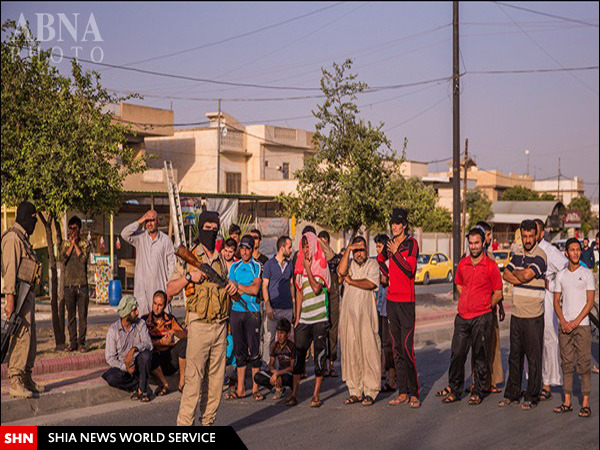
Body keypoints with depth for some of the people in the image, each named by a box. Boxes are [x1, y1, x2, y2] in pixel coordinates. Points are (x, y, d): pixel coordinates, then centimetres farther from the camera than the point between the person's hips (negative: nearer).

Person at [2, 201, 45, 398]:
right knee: (21, 336, -12)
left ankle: (26, 379, 18)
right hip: (19, 292, -10)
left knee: (30, 336, 12)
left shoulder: (23, 238, 21)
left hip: (28, 292, 10)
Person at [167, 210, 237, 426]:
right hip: (199, 326, -6)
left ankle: (208, 422, 18)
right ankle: (184, 424, -3)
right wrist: (189, 276, -17)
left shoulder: (221, 261, 14)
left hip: (220, 326, 6)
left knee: (216, 378, 8)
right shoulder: (189, 258, -2)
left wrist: (232, 287, 4)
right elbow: (169, 289, -3)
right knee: (194, 378, -8)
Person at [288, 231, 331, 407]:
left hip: (319, 318, -4)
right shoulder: (301, 265, 14)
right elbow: (299, 293, 15)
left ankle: (316, 395, 5)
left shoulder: (321, 264, -1)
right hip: (304, 319, 4)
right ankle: (294, 394, 4)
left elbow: (316, 288, -15)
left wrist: (308, 268, -11)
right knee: (299, 355, 1)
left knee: (319, 355, 0)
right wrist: (297, 318, 11)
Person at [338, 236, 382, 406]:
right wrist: (348, 250, -9)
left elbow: (370, 284, -9)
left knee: (369, 351, -6)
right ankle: (355, 391, 10)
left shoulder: (372, 264, 7)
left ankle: (370, 392, 0)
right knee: (350, 352, 2)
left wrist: (350, 281, -1)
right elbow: (341, 271, -9)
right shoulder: (349, 263, 14)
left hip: (366, 315, -3)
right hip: (348, 314, 3)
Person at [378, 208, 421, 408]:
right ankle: (402, 392, 12)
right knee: (396, 348, 8)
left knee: (407, 348, -10)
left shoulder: (411, 243, -6)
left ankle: (414, 393, -5)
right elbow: (380, 259, 33)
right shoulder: (391, 243, 14)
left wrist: (396, 253, -20)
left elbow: (410, 271, -16)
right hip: (391, 299, 7)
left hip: (406, 301, -7)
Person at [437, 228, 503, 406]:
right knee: (457, 353, 5)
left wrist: (484, 308, 1)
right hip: (462, 316, 4)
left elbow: (498, 293, 0)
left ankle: (478, 391, 13)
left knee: (480, 356, 3)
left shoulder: (491, 265, -5)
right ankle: (454, 389, 15)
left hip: (481, 317, -4)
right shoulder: (463, 263, 9)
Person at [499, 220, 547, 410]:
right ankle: (512, 393, 21)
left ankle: (532, 397, 9)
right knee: (515, 355, 12)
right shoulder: (519, 254, 12)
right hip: (517, 314, 6)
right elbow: (506, 274, 2)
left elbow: (526, 275, -22)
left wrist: (516, 273, -1)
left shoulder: (540, 256, -10)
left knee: (533, 357, 1)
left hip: (533, 316, -6)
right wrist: (524, 279, -13)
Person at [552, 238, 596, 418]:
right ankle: (567, 402, 12)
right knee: (566, 364, 6)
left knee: (584, 364, -4)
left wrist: (576, 321, -12)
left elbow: (590, 302, -5)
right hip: (565, 325, 4)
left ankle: (585, 404, 0)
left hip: (582, 325, -3)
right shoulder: (561, 275, 10)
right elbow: (556, 301, 10)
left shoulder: (587, 274, -1)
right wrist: (563, 321, -4)